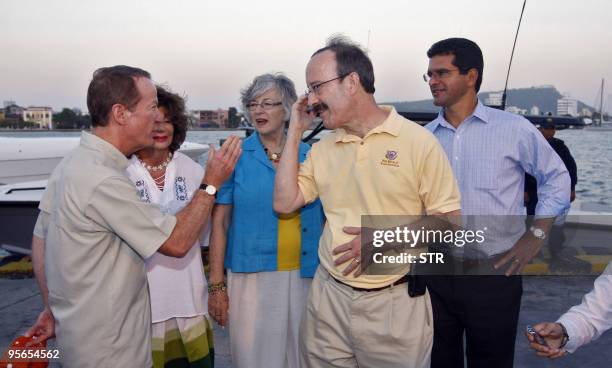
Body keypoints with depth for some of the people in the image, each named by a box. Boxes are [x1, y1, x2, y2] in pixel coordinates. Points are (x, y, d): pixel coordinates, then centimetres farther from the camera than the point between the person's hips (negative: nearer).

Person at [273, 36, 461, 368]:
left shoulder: (418, 141, -9)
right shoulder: (322, 148, 7)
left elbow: (448, 221, -7)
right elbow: (284, 202, 1)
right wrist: (294, 132, 1)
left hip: (396, 302, -3)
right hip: (329, 297, 4)